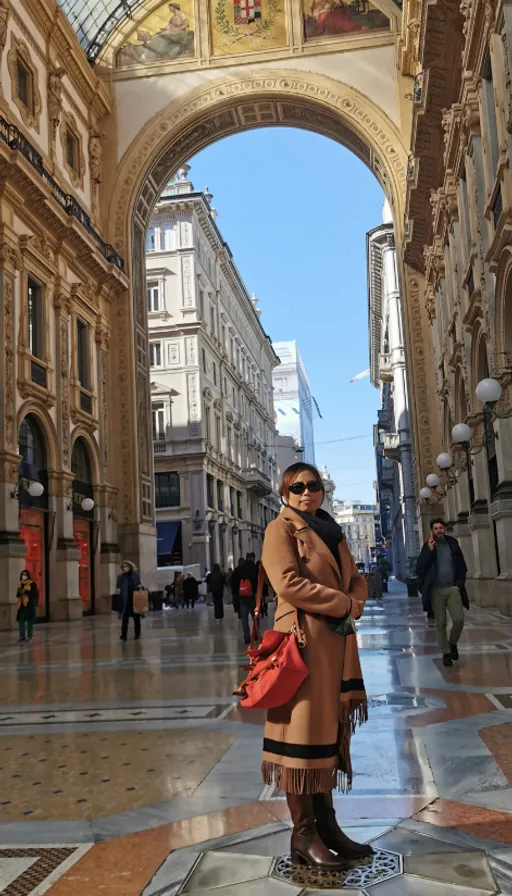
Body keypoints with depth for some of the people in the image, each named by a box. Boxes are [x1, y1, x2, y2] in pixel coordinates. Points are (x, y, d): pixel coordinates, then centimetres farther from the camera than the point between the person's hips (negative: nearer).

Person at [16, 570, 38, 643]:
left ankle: (29, 636, 8)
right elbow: (18, 595, 14)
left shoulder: (32, 583, -4)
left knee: (30, 620, 0)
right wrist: (19, 592, -8)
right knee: (21, 620, -1)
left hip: (30, 604, -5)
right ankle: (22, 636, 4)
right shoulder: (20, 584, 13)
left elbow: (35, 593, -12)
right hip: (22, 604, 5)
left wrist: (26, 592, -22)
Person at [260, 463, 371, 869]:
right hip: (303, 640, -8)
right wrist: (341, 604, -14)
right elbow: (287, 583, -17)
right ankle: (303, 835, 6)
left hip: (337, 641, 8)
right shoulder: (281, 529, -3)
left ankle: (327, 825, 22)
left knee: (329, 729, 12)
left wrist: (354, 606, -5)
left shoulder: (331, 531, 19)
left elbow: (357, 579, 17)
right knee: (304, 728, -3)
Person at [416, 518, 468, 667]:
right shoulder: (428, 546, 0)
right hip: (436, 590, -1)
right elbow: (419, 568, -11)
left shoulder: (453, 543, 6)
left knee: (459, 619, -9)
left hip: (453, 588, 1)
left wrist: (460, 583, 1)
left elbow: (462, 565, 13)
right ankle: (446, 653, 13)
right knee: (440, 623, 3)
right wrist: (429, 550, -20)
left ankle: (452, 644, 17)